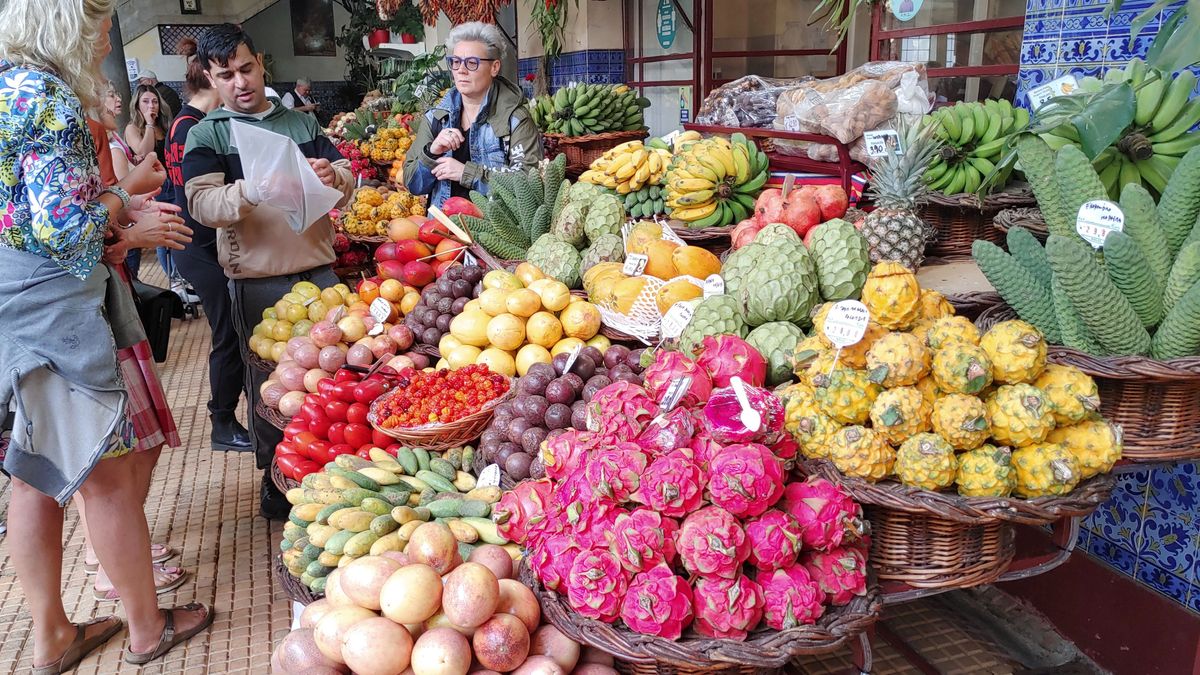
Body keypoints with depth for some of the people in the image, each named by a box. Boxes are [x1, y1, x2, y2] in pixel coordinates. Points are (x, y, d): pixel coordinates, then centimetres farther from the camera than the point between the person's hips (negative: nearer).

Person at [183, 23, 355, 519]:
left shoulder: (301, 123, 12)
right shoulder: (206, 135, 3)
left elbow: (347, 183, 8)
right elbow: (202, 204, -11)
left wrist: (334, 176, -17)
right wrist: (248, 192, -32)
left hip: (318, 269, 3)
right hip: (257, 280, -3)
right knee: (270, 378, 4)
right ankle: (276, 479, 18)